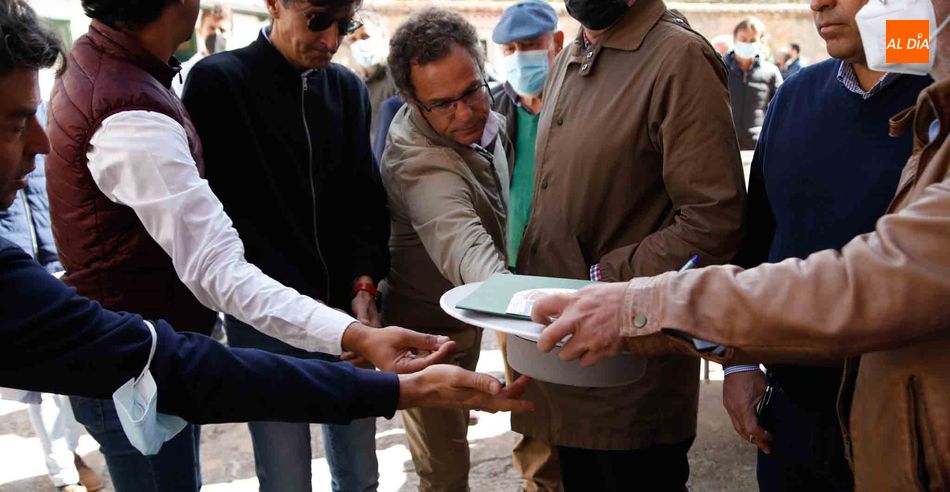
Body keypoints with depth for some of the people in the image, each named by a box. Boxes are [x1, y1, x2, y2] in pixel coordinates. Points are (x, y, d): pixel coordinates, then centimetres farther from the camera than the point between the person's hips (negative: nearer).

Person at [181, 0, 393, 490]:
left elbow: (366, 199, 12)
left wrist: (364, 286, -5)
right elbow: (218, 210, -9)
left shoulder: (349, 88, 10)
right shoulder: (217, 81, -5)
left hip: (346, 308, 5)